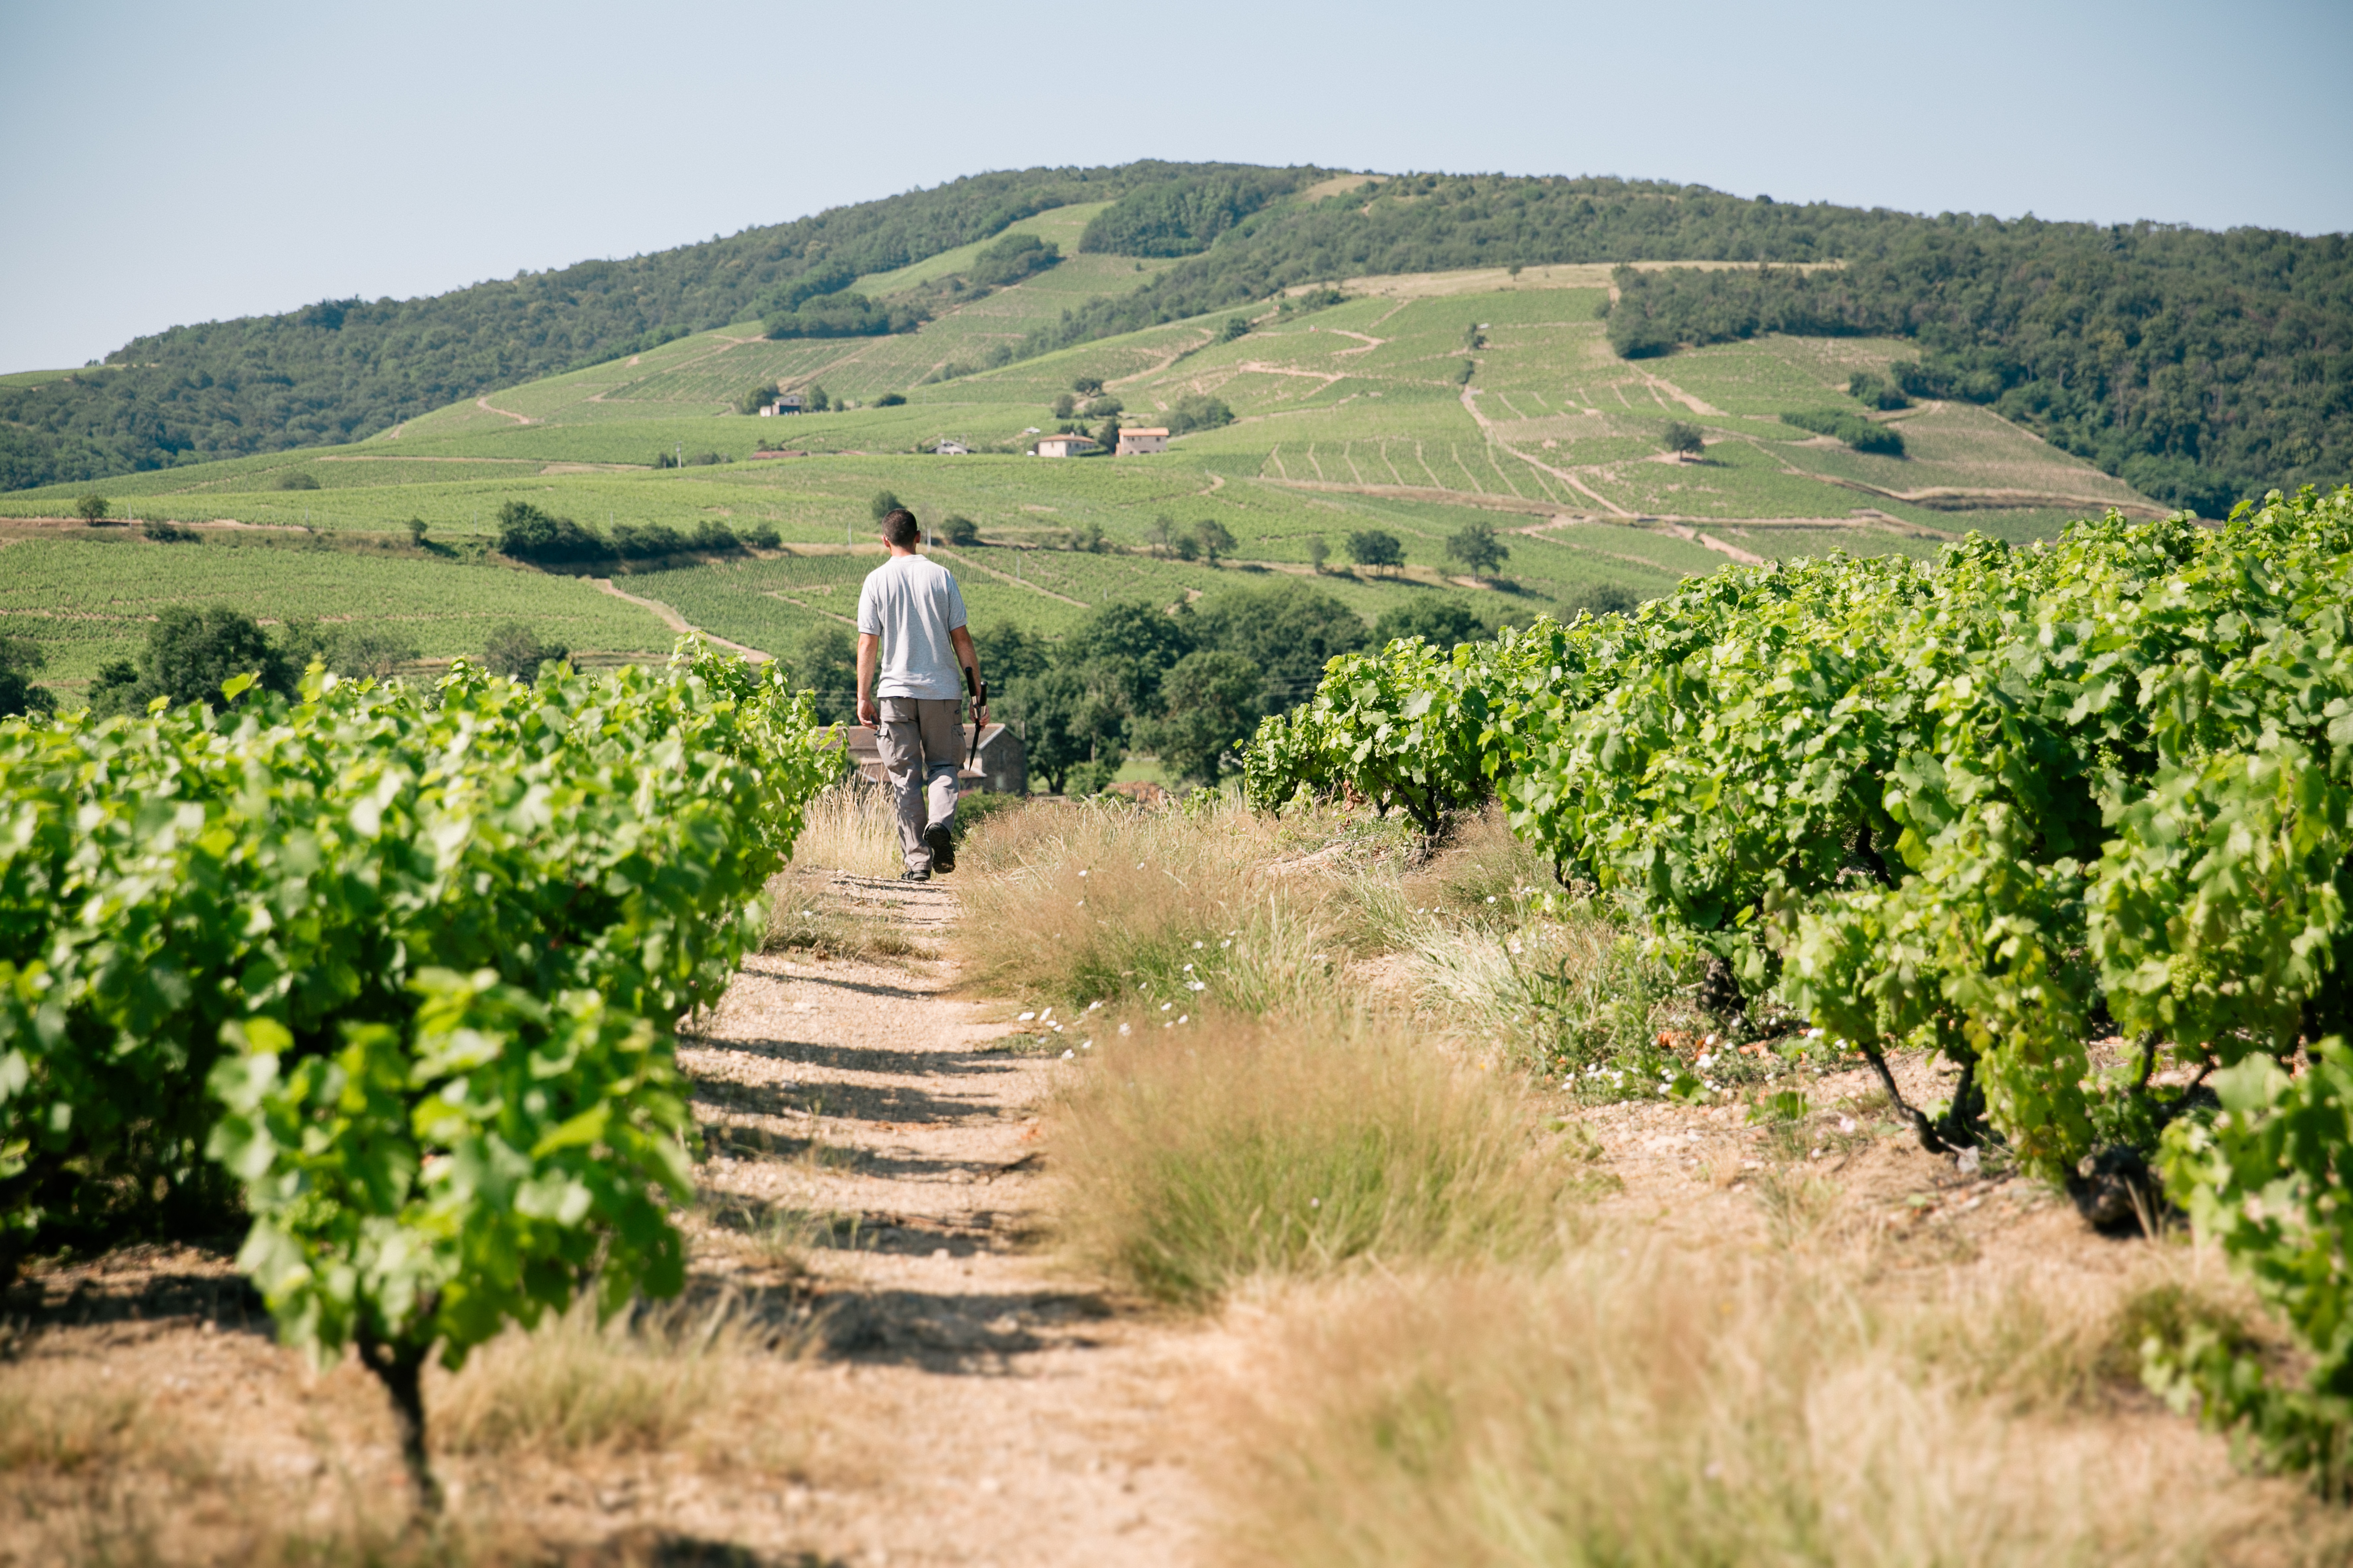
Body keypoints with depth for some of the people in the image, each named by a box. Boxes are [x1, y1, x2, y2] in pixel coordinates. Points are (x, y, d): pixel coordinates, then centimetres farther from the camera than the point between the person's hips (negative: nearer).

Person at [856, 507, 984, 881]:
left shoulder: (876, 581, 0)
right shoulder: (941, 576, 2)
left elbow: (868, 644, -3)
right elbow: (962, 639, 1)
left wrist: (863, 697, 4)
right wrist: (978, 693, 5)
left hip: (895, 693, -1)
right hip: (942, 690, 1)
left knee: (906, 777, 5)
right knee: (943, 766, 12)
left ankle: (918, 860, 2)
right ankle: (941, 824, -16)